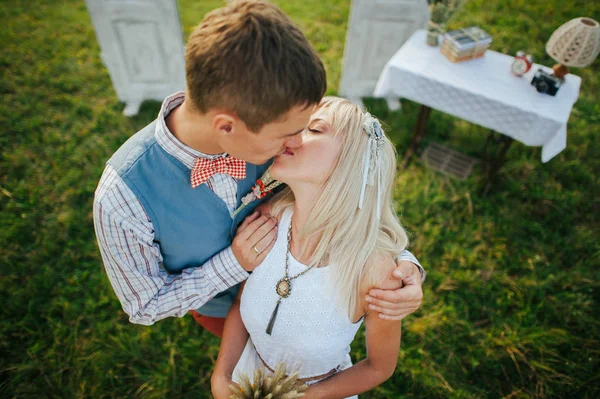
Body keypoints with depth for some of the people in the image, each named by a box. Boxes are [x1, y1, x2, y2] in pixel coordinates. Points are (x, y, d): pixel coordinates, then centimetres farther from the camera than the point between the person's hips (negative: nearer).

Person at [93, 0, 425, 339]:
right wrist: (233, 262, -37)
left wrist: (403, 259, -34)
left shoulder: (265, 130, -33)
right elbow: (145, 305, -23)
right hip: (219, 308, -2)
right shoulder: (122, 199, -41)